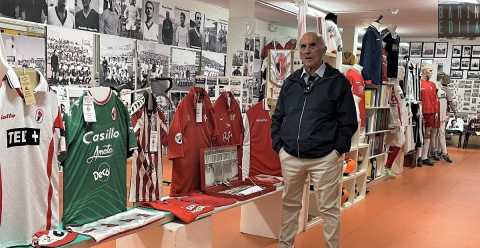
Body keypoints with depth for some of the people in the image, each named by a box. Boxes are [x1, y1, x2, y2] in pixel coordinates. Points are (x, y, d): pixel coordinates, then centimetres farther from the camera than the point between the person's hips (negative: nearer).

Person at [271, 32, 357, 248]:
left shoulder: (338, 81, -1)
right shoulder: (290, 82, 11)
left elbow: (348, 122, -2)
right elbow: (277, 117, 15)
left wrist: (338, 150, -8)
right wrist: (278, 146, 6)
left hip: (324, 159, -4)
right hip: (290, 157, 4)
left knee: (328, 208, 4)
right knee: (290, 204, 15)